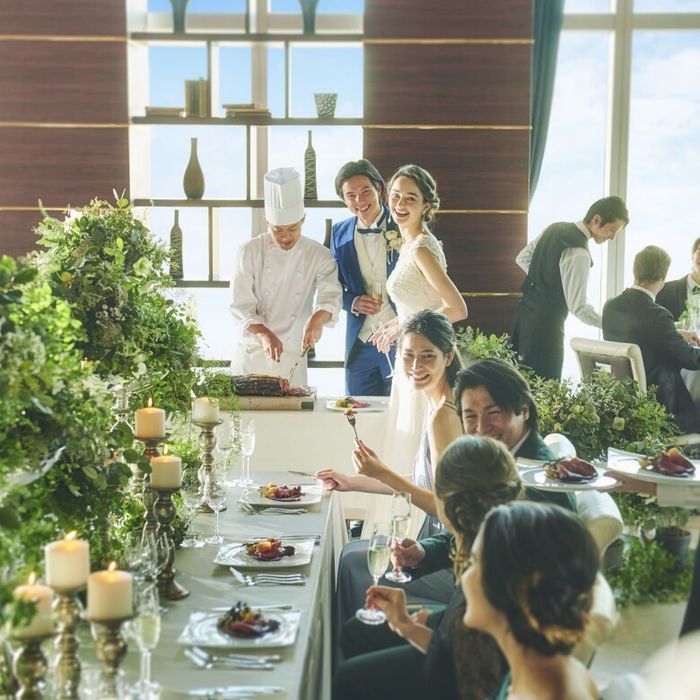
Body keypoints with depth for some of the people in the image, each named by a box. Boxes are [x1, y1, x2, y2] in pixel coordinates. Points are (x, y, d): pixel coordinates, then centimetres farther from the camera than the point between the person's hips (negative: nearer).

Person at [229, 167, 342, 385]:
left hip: (292, 357, 1)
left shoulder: (319, 256, -1)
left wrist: (317, 318, -36)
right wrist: (264, 334, -25)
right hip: (251, 352, -1)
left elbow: (331, 297, -13)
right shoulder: (250, 252, -4)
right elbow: (241, 306, -8)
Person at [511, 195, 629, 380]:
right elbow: (578, 307, -20)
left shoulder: (555, 228, 6)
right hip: (545, 325, -9)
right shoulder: (578, 254, -21)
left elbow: (522, 258, 17)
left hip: (524, 311, 9)